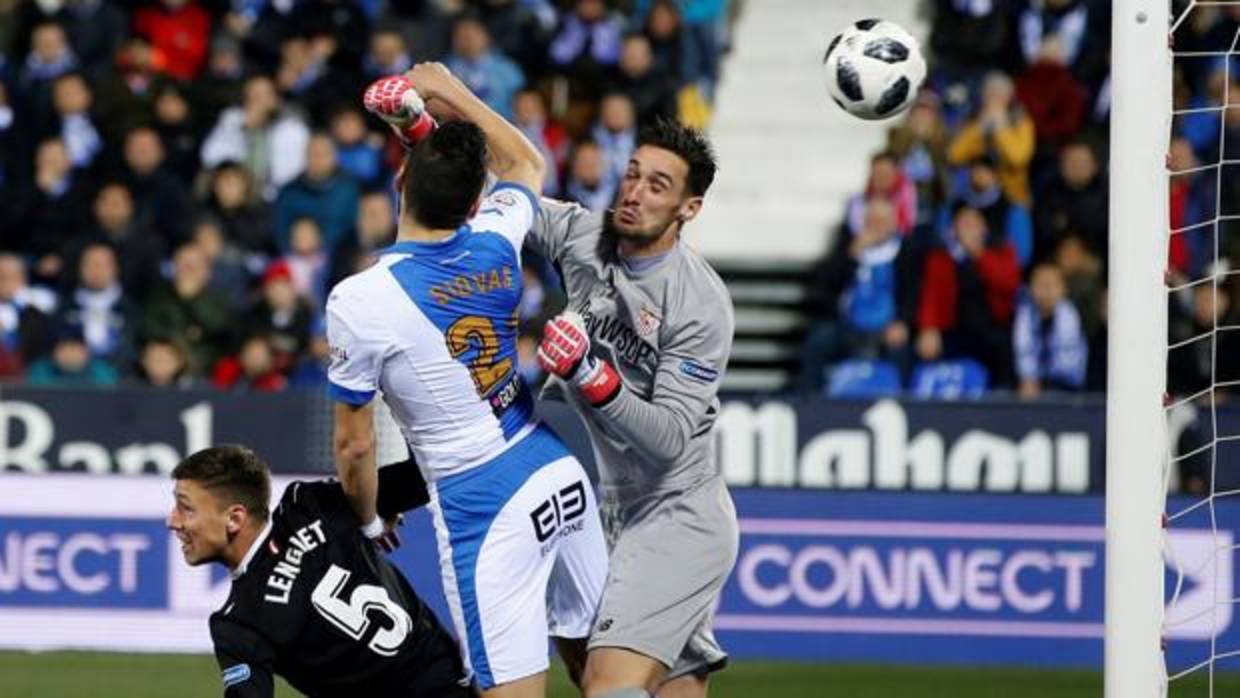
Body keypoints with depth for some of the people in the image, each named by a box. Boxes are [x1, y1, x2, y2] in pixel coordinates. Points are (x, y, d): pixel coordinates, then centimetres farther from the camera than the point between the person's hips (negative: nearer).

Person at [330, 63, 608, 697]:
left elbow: (354, 445, -4)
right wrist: (451, 92, 27)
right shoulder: (495, 245, -2)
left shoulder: (360, 301, -15)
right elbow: (526, 164, 25)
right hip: (559, 474, 6)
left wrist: (366, 523, 14)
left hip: (483, 509, -6)